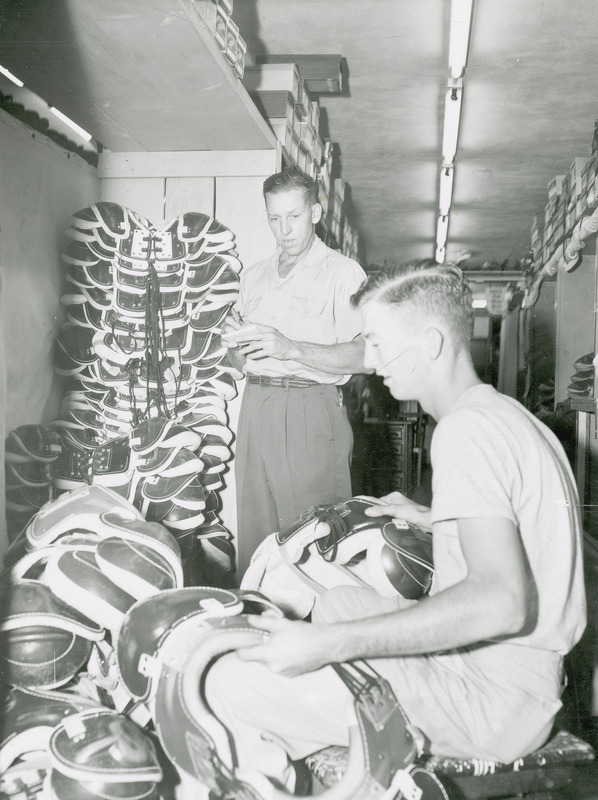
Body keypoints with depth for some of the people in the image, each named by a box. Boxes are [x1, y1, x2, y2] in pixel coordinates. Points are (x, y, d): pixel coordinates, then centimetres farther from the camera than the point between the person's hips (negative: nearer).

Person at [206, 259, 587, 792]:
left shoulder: (467, 430, -19)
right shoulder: (509, 414, 11)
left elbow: (501, 600, -30)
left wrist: (328, 643, -31)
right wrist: (432, 520, 26)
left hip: (493, 702, -10)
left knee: (232, 684, -15)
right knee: (336, 601, 25)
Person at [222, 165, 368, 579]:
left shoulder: (343, 272, 1)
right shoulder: (254, 276, 21)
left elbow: (363, 355, -12)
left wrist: (290, 348, -19)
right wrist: (235, 342, 2)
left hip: (311, 410, -5)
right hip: (256, 407, 6)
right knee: (254, 537, 5)